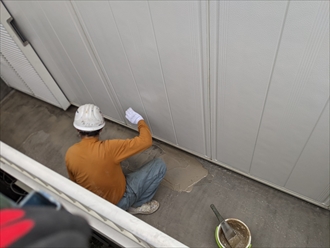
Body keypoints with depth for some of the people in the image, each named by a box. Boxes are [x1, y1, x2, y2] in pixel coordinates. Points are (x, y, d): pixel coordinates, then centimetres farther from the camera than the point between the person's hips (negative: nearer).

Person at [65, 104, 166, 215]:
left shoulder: (70, 154, -17)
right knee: (159, 164, -5)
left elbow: (75, 182, 2)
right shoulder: (108, 149, -35)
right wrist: (139, 120, -12)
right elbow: (146, 141, -30)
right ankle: (137, 206, 8)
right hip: (119, 200, -5)